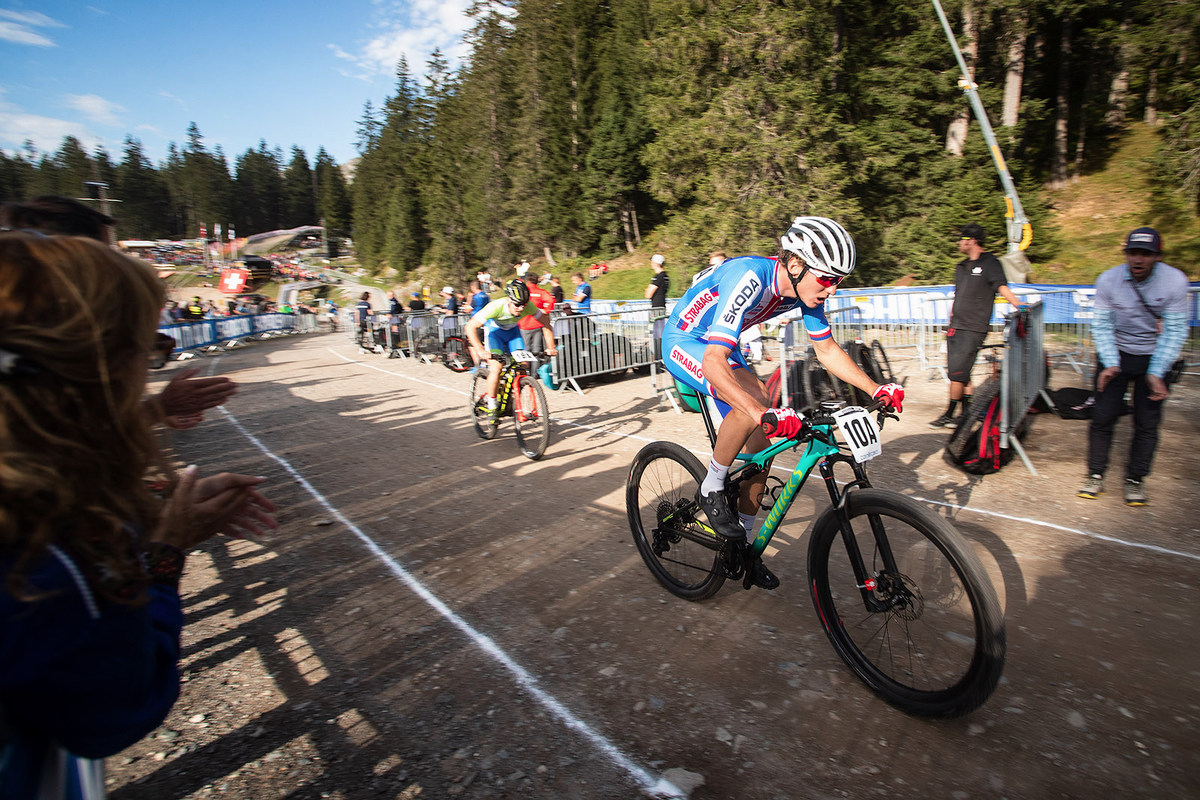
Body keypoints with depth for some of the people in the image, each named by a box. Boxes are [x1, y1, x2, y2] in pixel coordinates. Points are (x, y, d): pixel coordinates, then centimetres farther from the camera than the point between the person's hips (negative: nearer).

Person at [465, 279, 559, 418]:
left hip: (512, 330, 3)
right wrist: (481, 351, -44)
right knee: (496, 367, -21)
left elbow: (545, 323, -13)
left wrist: (551, 347, -21)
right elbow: (471, 327, -35)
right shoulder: (496, 306, -37)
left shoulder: (528, 306, -29)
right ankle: (491, 407, -5)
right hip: (493, 330, -3)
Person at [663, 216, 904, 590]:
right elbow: (713, 363, -44)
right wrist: (764, 414, -55)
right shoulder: (749, 278, -35)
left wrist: (876, 389, -10)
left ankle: (744, 543, 18)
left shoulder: (805, 289, -12)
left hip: (721, 345, 8)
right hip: (684, 342, -7)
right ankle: (711, 490, -11)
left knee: (761, 444, 1)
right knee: (754, 399, -34)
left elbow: (827, 350, 2)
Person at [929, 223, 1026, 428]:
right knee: (959, 373, 9)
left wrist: (1018, 304, -33)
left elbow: (1002, 287, -16)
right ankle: (967, 412, 19)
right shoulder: (961, 266, 18)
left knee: (957, 372, -9)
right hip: (956, 327, 7)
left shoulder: (990, 263, -4)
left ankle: (949, 415, -2)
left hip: (974, 329, -7)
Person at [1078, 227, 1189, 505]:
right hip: (1115, 354, 0)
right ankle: (1095, 475, 9)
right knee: (1102, 416, -4)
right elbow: (1101, 324, -7)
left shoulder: (1175, 281, -14)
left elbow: (1175, 331, -11)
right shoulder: (1107, 280, -13)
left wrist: (1156, 373, -19)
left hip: (1154, 356, 0)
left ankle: (1135, 480, 14)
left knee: (1147, 423, 0)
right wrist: (1110, 364, -18)